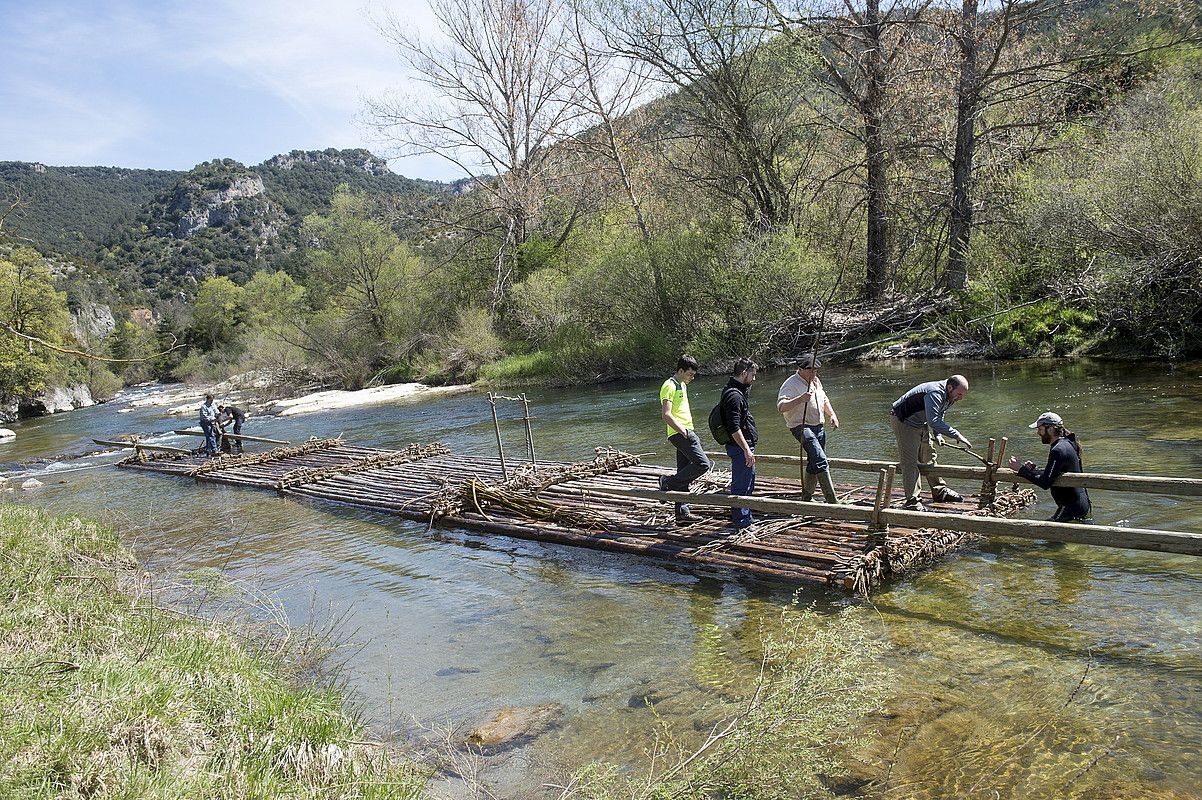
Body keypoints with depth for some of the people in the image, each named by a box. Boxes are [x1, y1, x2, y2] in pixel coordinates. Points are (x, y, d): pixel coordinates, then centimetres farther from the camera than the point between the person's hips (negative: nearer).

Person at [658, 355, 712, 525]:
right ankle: (668, 482, -6)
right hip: (680, 433, -10)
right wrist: (683, 431, -22)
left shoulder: (682, 385, 20)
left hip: (687, 432, 10)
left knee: (684, 475, 9)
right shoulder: (669, 386, -11)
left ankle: (682, 513, 12)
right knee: (702, 464, -16)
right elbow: (666, 415, -19)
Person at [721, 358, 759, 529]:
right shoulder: (734, 396, -22)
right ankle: (741, 520, 10)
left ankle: (746, 517, 34)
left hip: (744, 445, 11)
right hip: (740, 446, -11)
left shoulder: (737, 391, 10)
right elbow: (734, 428, -26)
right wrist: (747, 450, -25)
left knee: (748, 482, 22)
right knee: (741, 485, 0)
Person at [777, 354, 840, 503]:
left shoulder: (816, 381, 14)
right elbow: (781, 407, -25)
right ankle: (832, 501, -24)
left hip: (818, 427, 9)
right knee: (820, 460, -22)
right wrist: (801, 399, -37)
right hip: (802, 427, -9)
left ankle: (806, 497, 30)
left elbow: (824, 400, 29)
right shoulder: (791, 384, -13)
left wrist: (832, 415, 13)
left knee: (814, 464, 15)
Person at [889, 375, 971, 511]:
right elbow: (933, 421, -41)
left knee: (929, 456, 16)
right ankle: (912, 501, -12)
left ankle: (939, 492, 28)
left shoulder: (949, 397, -1)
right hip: (903, 421, -10)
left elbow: (938, 417, 14)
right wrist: (956, 435, -38)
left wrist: (938, 435, -1)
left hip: (920, 423, 10)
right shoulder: (935, 393, -33)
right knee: (910, 461, -12)